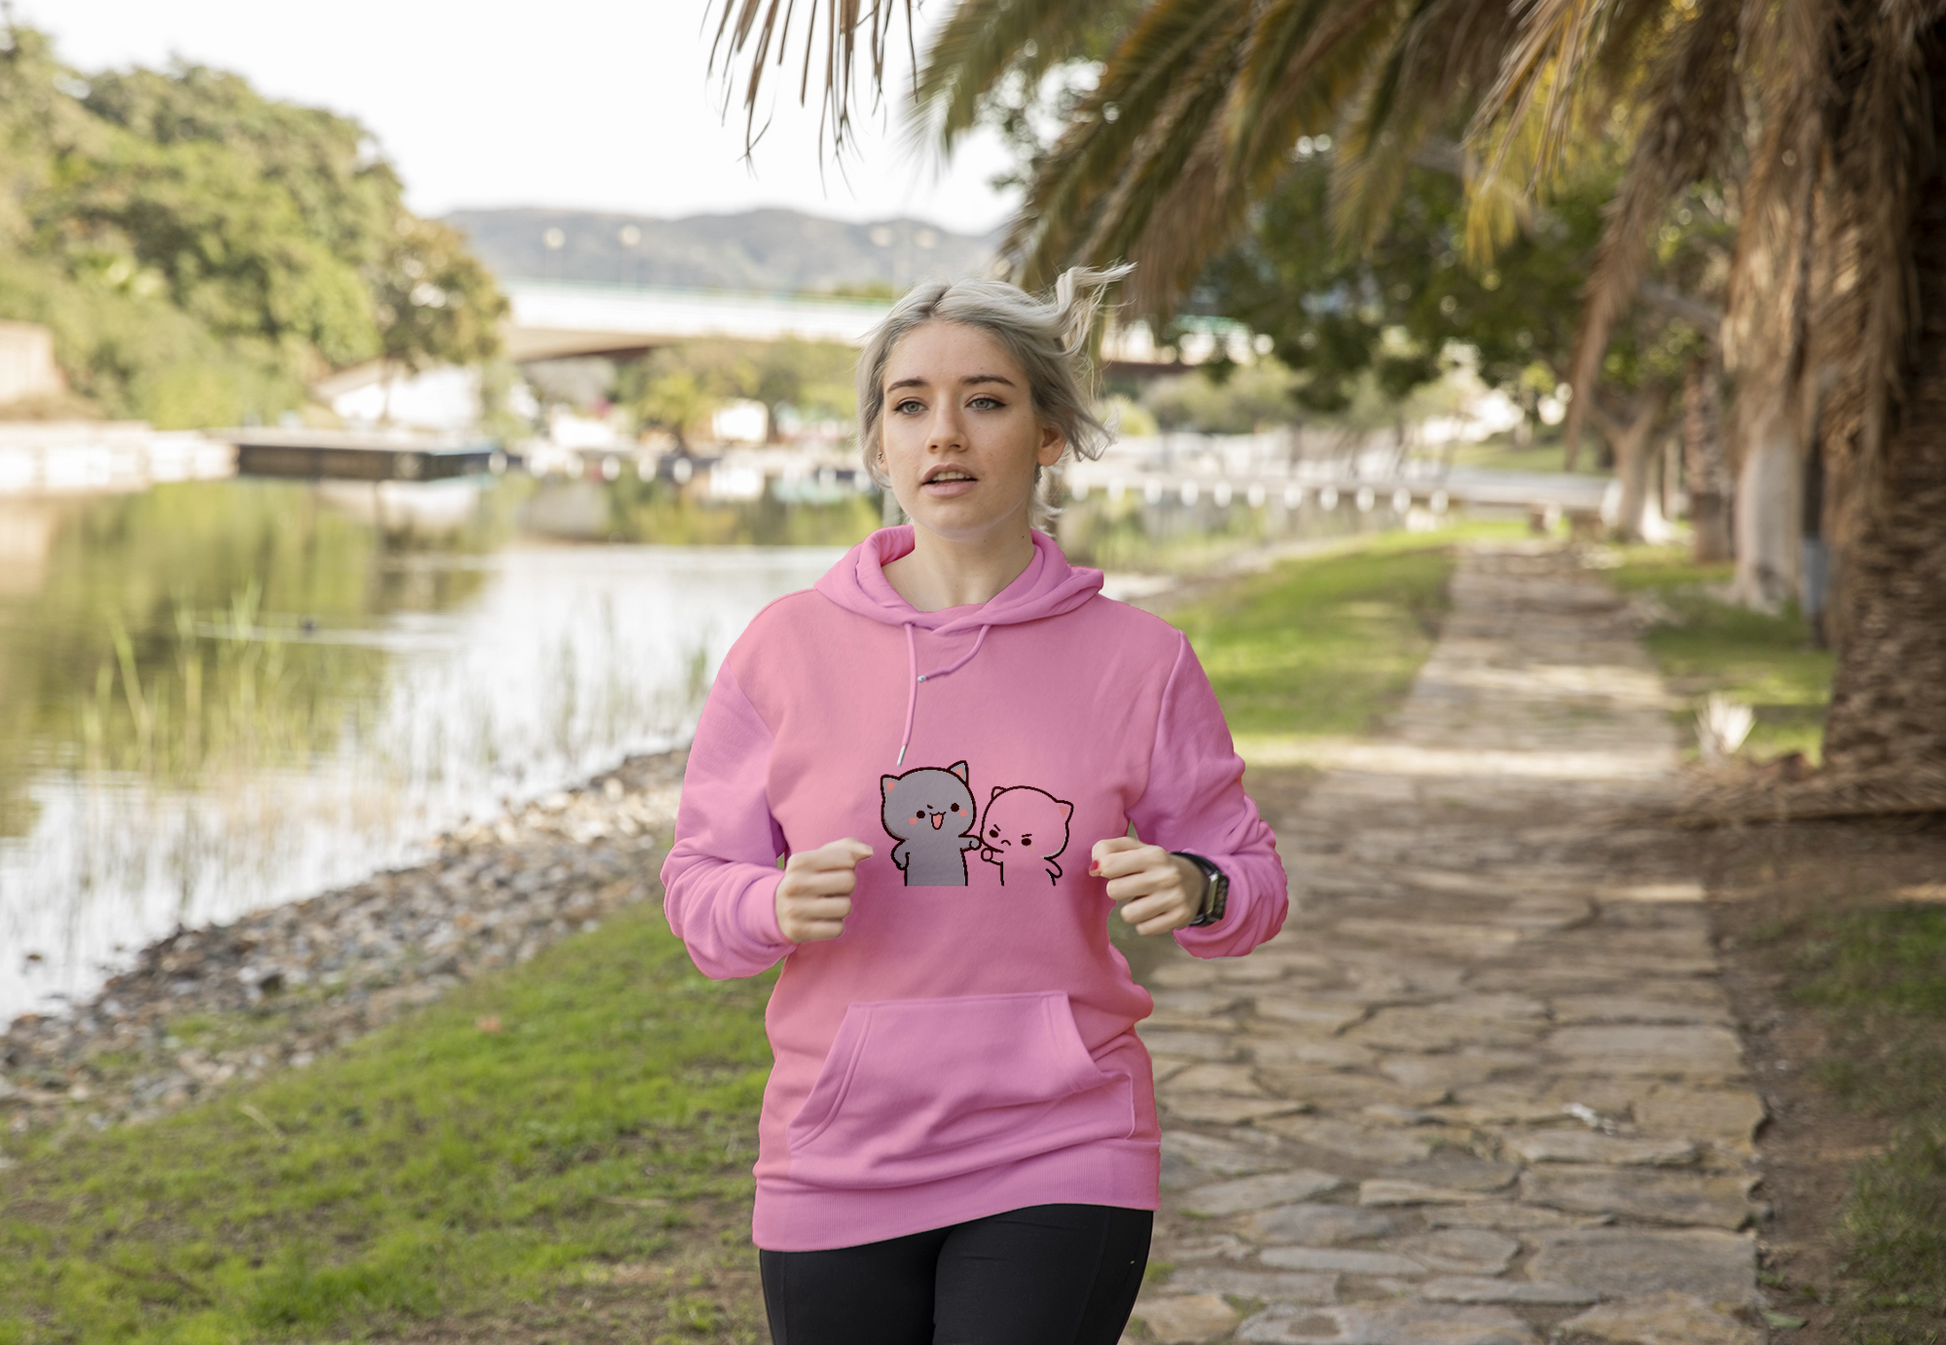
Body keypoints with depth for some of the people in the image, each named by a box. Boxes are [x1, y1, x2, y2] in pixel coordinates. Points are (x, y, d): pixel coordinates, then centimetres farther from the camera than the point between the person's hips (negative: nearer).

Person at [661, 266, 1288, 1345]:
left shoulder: (1136, 660, -1)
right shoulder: (786, 648, 0)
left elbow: (1250, 880, 7)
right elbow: (697, 889, 3)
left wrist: (1194, 891, -16)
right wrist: (778, 907, -19)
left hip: (1058, 1164, -1)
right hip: (835, 1167, 2)